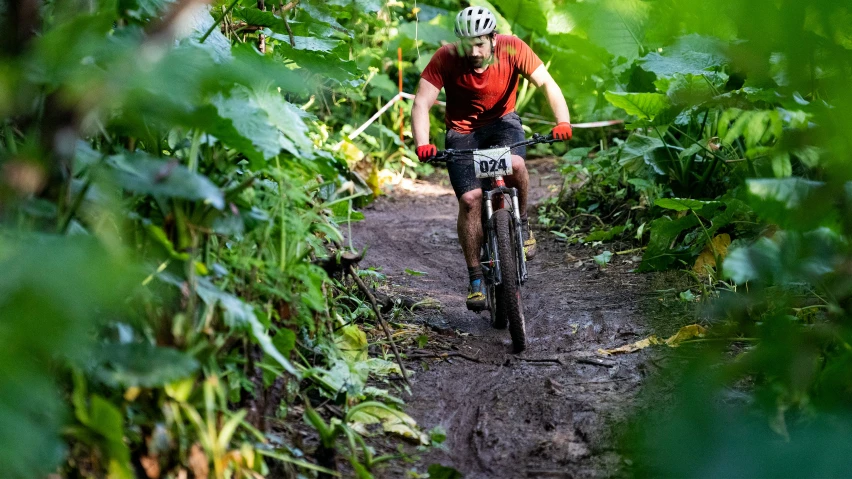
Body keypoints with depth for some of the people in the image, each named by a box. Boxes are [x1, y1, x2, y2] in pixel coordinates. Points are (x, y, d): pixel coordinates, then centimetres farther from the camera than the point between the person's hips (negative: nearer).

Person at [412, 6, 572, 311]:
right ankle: (476, 278, -1)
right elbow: (421, 104, -26)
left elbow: (546, 83, -23)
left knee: (514, 163, -33)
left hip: (502, 121, 0)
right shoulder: (446, 58, -23)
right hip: (462, 130, 0)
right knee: (469, 199, -14)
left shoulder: (512, 48, -21)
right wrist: (422, 144, -43)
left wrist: (562, 121, -41)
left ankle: (521, 222, -4)